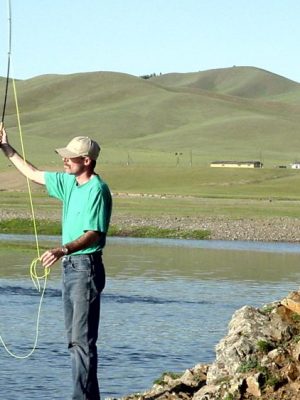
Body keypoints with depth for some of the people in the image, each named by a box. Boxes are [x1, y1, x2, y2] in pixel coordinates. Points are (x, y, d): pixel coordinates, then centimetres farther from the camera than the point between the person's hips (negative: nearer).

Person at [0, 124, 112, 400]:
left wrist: (62, 250, -34)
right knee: (74, 338, 12)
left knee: (83, 338, -11)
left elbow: (93, 235, -22)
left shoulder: (97, 190, -16)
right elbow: (33, 174, 24)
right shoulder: (68, 182, 11)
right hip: (70, 265, 10)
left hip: (86, 266, -10)